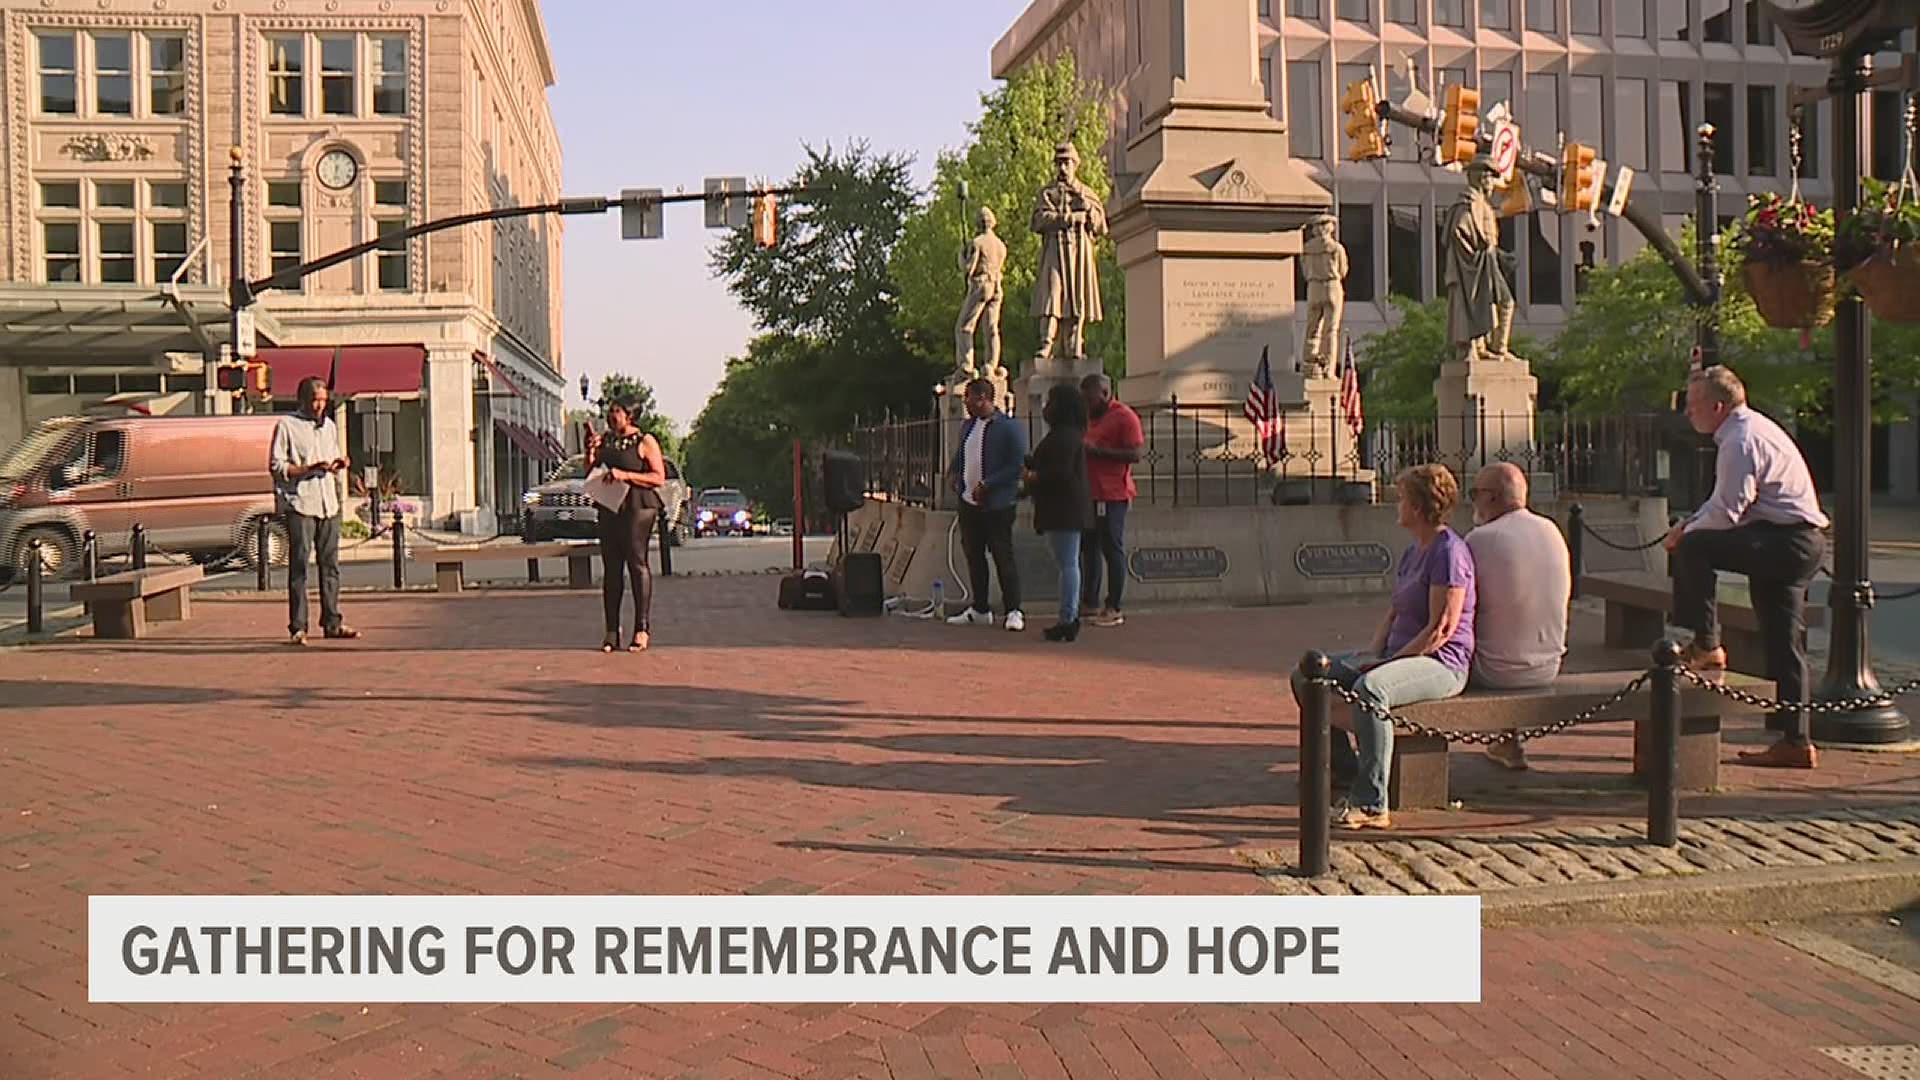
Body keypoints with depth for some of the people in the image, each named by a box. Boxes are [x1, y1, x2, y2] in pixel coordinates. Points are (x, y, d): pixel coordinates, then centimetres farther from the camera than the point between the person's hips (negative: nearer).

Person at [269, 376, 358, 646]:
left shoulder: (330, 426, 19)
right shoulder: (286, 425, 0)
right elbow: (276, 465, -6)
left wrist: (339, 464, 4)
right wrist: (309, 469, -17)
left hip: (328, 503, 6)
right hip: (299, 503, -6)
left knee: (330, 564, 6)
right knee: (299, 566, -6)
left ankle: (332, 622, 13)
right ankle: (297, 628, -4)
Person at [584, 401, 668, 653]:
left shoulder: (644, 441, 0)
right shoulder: (604, 441, 17)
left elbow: (659, 478, -7)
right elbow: (589, 474, 20)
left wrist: (625, 475, -17)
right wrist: (590, 452, 3)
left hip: (638, 508, -6)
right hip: (609, 508, 6)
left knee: (637, 563, -9)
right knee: (610, 567, 3)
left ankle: (642, 629, -6)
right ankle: (611, 631, 6)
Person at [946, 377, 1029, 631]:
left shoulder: (1009, 427, -11)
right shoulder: (968, 425, 13)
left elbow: (1017, 466, -16)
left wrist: (986, 484, -20)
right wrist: (953, 472, 7)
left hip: (997, 505, -8)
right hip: (969, 503, 8)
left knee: (1003, 557, -5)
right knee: (973, 556, 13)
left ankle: (1013, 611, 1)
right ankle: (980, 609, 23)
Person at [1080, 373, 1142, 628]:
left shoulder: (1125, 417, -10)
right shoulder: (1090, 417, 17)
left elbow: (1135, 454, -18)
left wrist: (1097, 450, -20)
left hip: (1112, 495, -9)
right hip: (1089, 492, 9)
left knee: (1112, 549, -4)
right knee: (1089, 547, 11)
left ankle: (1114, 609, 2)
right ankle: (1089, 602, 19)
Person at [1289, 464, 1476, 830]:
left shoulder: (1449, 552, -15)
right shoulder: (1415, 549, 16)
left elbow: (1442, 627, -21)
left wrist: (1392, 661, -19)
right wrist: (1375, 651, 4)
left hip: (1441, 663, -10)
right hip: (1398, 653, 10)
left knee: (1370, 687, -41)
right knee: (1306, 677, 2)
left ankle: (1370, 805, -37)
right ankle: (1346, 770, 11)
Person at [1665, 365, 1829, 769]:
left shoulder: (1741, 441, -14)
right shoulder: (1750, 429, 18)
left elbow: (1727, 512, -21)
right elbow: (1727, 500, 23)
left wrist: (1685, 532, -6)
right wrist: (1690, 523, 10)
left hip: (1785, 542, -10)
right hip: (1803, 543, 10)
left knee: (1692, 548, -20)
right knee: (1784, 645, 11)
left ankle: (1705, 646, -13)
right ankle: (1795, 742, 15)